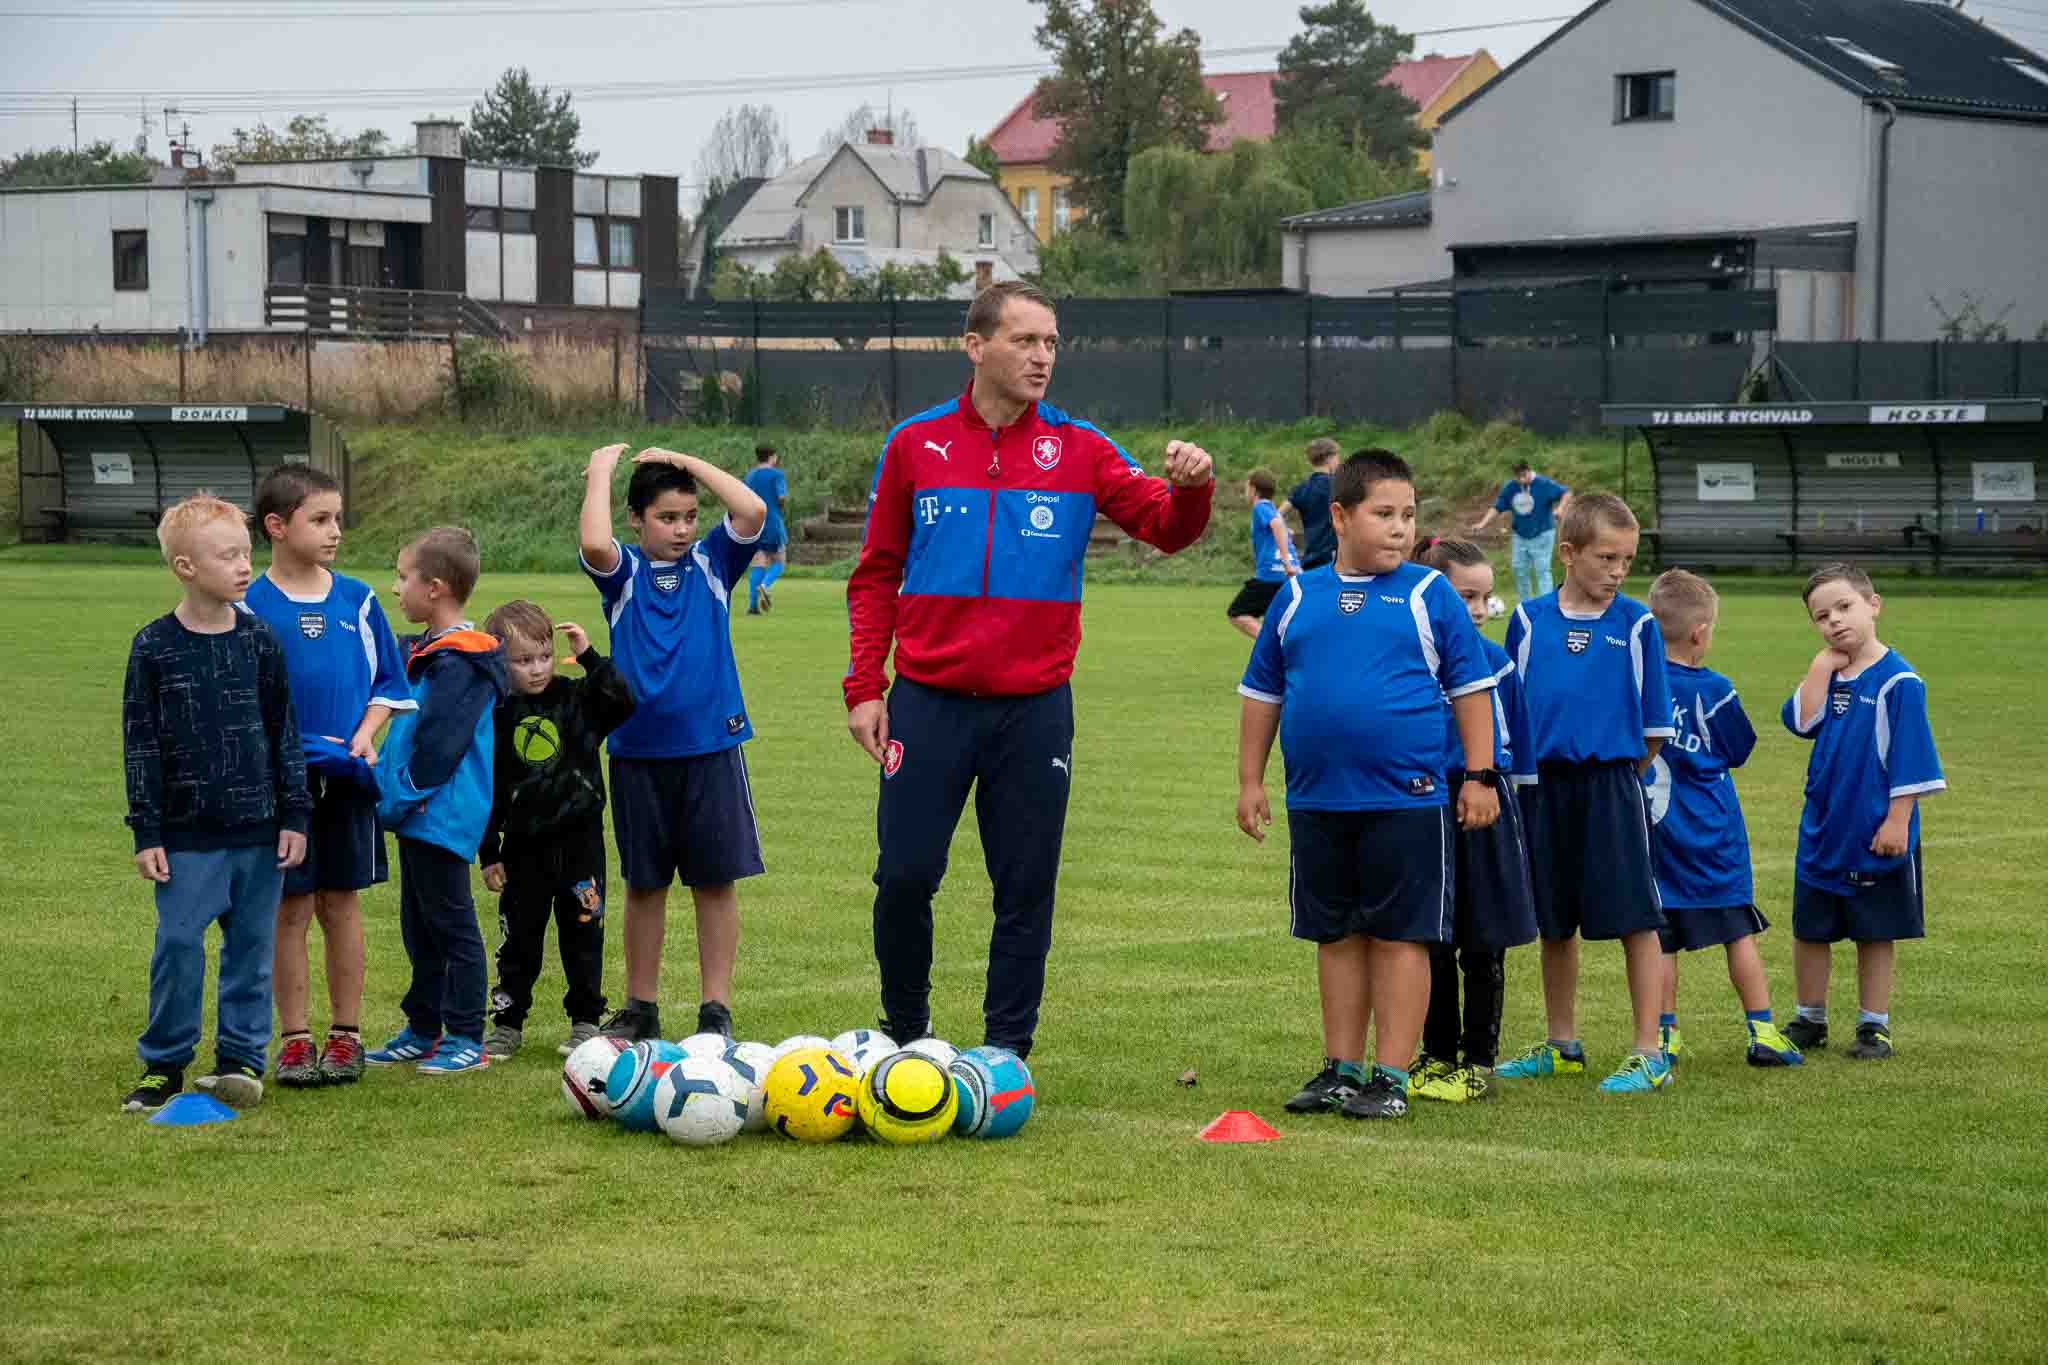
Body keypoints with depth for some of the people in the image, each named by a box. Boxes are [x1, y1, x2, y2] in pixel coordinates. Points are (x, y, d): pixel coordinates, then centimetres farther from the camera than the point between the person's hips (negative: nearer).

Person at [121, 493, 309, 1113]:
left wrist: (293, 816, 4)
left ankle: (242, 1057, 17)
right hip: (187, 833, -2)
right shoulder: (154, 647, -3)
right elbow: (140, 744, -1)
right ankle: (164, 1065, 8)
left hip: (258, 829, 2)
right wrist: (147, 833, -4)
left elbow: (284, 732, 8)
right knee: (178, 945, -3)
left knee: (251, 947, 6)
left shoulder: (259, 640, 3)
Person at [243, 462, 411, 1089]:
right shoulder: (251, 607, -5)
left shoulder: (357, 599, 4)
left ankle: (346, 1032, 15)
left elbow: (388, 681, 11)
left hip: (348, 776, 2)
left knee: (342, 902, 7)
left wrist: (365, 732, -5)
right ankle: (294, 1038, 10)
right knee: (290, 907, 3)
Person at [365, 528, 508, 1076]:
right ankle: (423, 1030, 25)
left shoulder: (459, 663, -18)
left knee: (450, 922, -3)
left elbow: (438, 743, -22)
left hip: (441, 817, -10)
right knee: (418, 925, 16)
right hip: (417, 815, 10)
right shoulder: (428, 651, 14)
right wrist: (390, 792, 11)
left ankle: (466, 1038, 3)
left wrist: (405, 796, -18)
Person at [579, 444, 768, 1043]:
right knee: (644, 883, 9)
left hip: (711, 745, 0)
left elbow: (753, 511, -12)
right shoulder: (625, 572, 1)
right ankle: (640, 1009, 19)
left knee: (716, 880, 2)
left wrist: (689, 463, -6)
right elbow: (594, 544, -22)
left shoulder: (711, 563, 4)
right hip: (638, 749, 0)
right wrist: (600, 473, -10)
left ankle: (716, 1010, 9)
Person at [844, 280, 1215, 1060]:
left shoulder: (1078, 448, 4)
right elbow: (876, 577, 7)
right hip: (929, 702, 0)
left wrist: (1189, 488, -27)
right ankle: (905, 1032, 20)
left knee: (1025, 890, 3)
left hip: (1034, 707, 0)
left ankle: (1006, 1052, 14)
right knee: (905, 877, -1)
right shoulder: (915, 445, 4)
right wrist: (863, 687, 1)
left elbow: (1164, 526, -5)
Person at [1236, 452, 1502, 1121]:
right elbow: (1262, 691, 15)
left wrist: (1479, 776, -1)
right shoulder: (1297, 596, 8)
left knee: (1399, 937, -1)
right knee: (1336, 936, 11)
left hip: (1406, 799, -3)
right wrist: (1250, 781, 13)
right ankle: (1342, 1069, 20)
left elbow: (1470, 688, 3)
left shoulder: (1429, 595, 0)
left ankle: (1391, 1076, 5)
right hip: (1316, 802, 3)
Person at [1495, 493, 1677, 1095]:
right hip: (1543, 787, 3)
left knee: (1635, 920, -5)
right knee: (1555, 925, 12)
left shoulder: (1635, 622, -1)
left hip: (1612, 786, -3)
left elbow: (1654, 727, 3)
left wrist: (1617, 771, 4)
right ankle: (1561, 1045, 25)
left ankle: (1650, 1054, -1)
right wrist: (1527, 769, 6)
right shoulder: (1529, 620, 4)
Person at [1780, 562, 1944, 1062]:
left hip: (1875, 834, -6)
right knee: (1809, 930, 12)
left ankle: (1874, 1025, 16)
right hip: (1822, 829, 6)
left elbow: (1908, 759, -13)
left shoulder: (1896, 680, -12)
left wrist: (1897, 820, -16)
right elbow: (1801, 721, -11)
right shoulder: (1827, 674, 6)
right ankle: (1810, 1021, 26)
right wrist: (1823, 664, -12)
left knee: (1876, 933, 6)